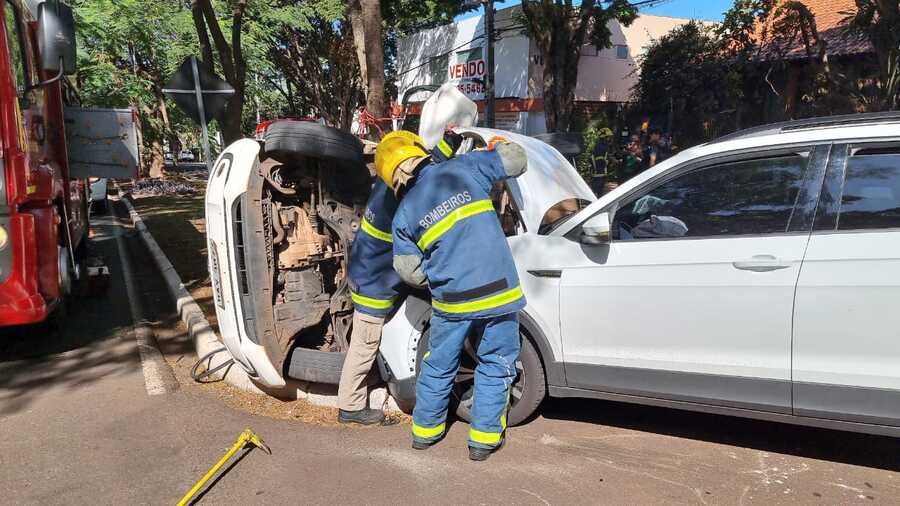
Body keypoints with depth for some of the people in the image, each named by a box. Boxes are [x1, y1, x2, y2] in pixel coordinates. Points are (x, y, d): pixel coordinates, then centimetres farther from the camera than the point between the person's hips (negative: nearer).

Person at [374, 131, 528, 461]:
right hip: (499, 293, -1)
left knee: (438, 366, 21)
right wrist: (499, 145, 25)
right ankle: (484, 438, 20)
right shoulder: (464, 168, -1)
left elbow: (411, 272, 6)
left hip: (451, 301, 1)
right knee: (494, 366, 14)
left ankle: (425, 430, 36)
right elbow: (515, 160, 5)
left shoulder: (404, 214, 3)